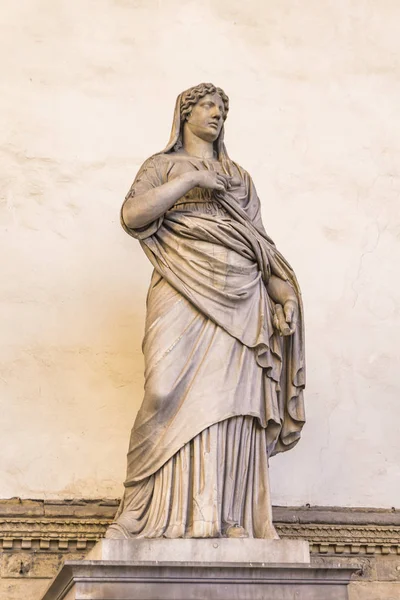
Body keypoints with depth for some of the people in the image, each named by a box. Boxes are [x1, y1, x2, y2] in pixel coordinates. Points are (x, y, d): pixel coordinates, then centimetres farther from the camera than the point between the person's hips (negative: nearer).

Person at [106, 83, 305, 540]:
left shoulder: (239, 177, 26)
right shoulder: (163, 166, 16)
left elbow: (260, 244, 20)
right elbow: (132, 216, -2)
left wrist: (284, 297, 8)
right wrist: (190, 179, -6)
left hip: (241, 303, 3)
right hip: (185, 297, -3)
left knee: (234, 400, -5)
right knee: (187, 397, -13)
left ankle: (234, 518, -5)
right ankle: (186, 517, -11)